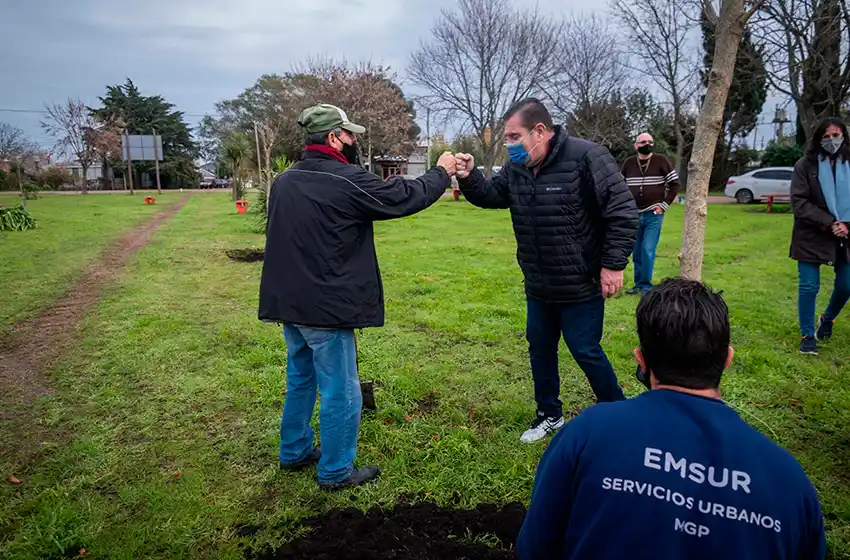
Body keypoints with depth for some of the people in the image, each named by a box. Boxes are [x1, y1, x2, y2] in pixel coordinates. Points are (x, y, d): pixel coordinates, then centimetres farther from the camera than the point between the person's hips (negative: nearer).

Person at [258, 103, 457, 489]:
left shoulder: (283, 182, 6)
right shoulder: (348, 182, -17)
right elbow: (408, 196, -9)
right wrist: (442, 173, 8)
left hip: (288, 303, 8)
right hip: (326, 309, -8)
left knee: (300, 381, 24)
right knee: (340, 392, 7)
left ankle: (295, 451, 39)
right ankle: (336, 471, 21)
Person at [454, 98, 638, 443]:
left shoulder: (586, 158, -20)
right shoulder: (516, 167, 2)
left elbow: (623, 212, -19)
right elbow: (492, 196, 12)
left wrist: (613, 264, -19)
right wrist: (470, 178, -10)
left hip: (581, 286, -7)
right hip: (538, 287, 7)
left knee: (585, 351, 4)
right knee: (540, 348, 16)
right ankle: (549, 415, 36)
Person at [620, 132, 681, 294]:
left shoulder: (661, 160, -3)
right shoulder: (629, 162, 4)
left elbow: (675, 184, 0)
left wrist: (664, 205, -6)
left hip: (654, 215, -3)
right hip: (634, 215, 3)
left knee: (648, 250, -10)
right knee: (637, 252, 9)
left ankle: (646, 285, 1)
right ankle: (638, 284, 20)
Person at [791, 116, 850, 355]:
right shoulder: (806, 165, -3)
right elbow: (799, 202, -9)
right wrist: (828, 224, -17)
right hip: (812, 236, -3)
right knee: (808, 287, 0)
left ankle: (827, 319, 37)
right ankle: (808, 335, 14)